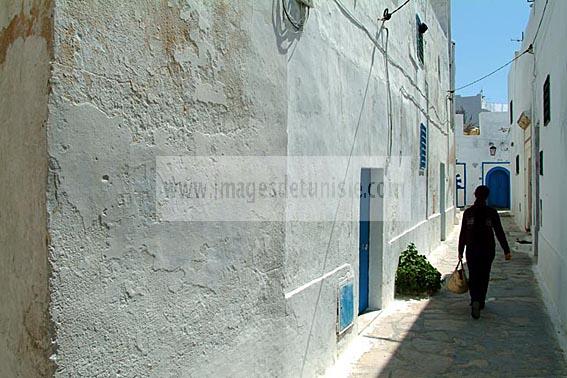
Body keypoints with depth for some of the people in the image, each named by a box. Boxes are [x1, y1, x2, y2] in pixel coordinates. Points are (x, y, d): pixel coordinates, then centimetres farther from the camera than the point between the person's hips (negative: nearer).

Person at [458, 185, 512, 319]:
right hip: (487, 250, 0)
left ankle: (475, 301, -17)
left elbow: (463, 233, 0)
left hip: (472, 250, 0)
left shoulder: (468, 212, -2)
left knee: (473, 277, 4)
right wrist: (506, 250, -1)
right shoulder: (492, 212, -5)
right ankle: (480, 302, 23)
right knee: (484, 277, 15)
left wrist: (460, 251, 6)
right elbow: (499, 232, -5)